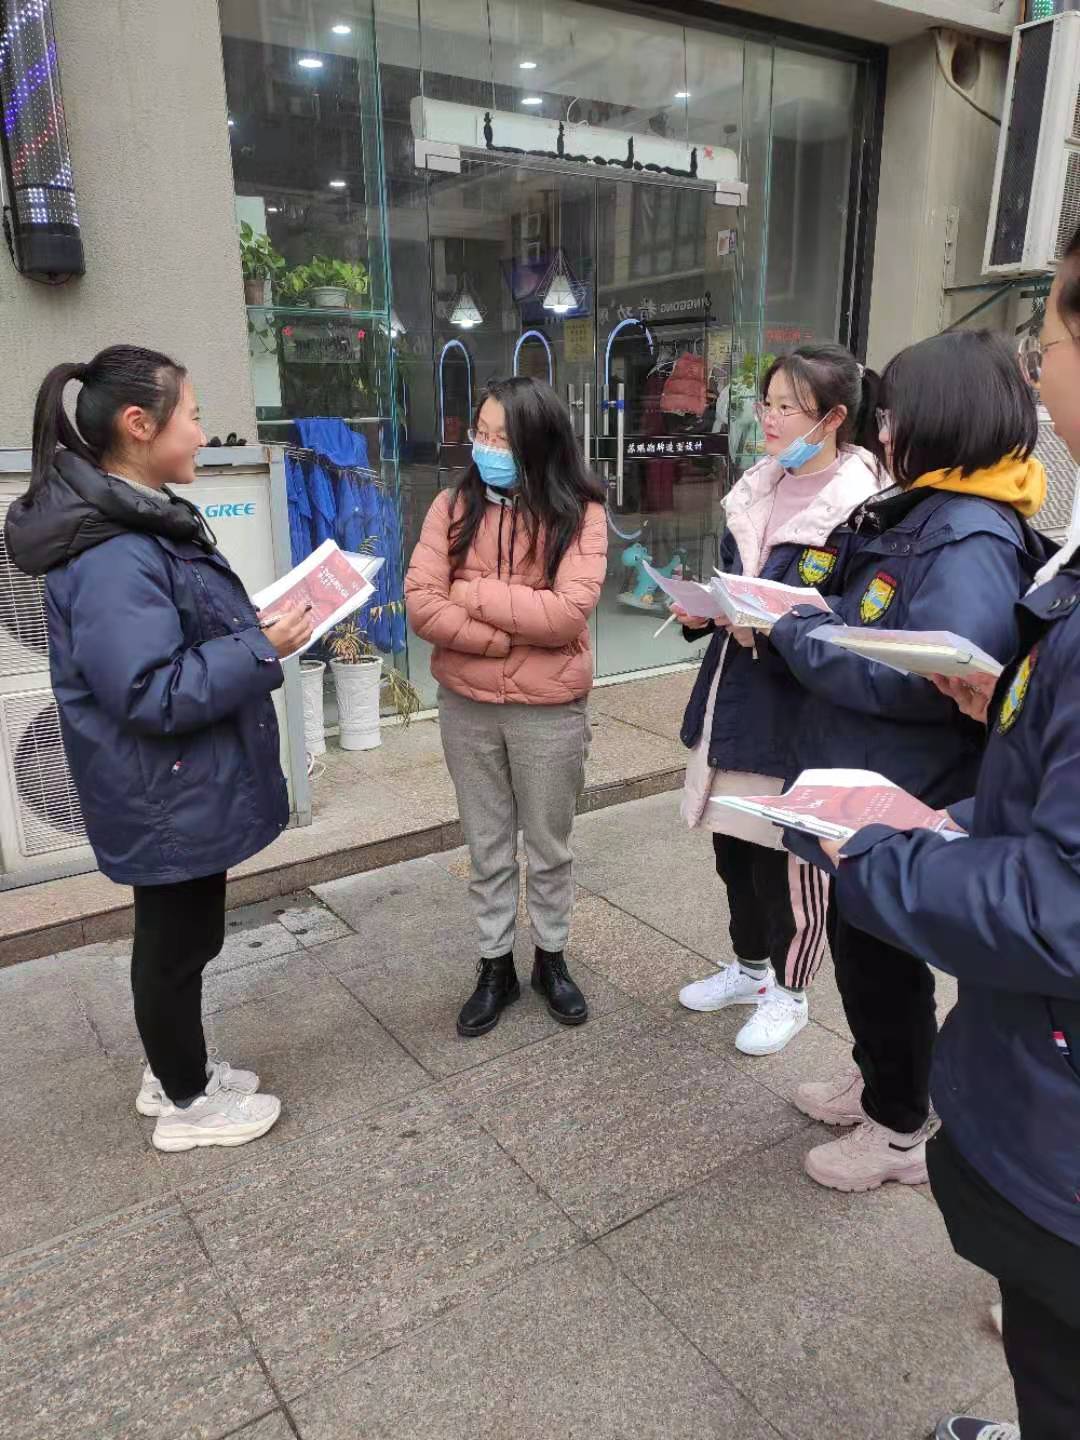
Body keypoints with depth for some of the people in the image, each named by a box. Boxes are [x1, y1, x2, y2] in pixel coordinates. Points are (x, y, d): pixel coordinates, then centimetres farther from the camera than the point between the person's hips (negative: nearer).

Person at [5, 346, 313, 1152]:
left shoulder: (140, 523, 7)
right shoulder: (112, 557, -26)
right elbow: (150, 694, -28)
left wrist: (256, 629, 4)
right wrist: (261, 649, -23)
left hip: (184, 788, 10)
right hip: (168, 797, -10)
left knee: (182, 934, 23)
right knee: (177, 942, 9)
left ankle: (173, 1069, 43)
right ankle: (186, 1105, 30)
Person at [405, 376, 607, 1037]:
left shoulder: (579, 512, -8)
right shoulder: (454, 505, -2)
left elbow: (569, 612, -20)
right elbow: (421, 603, -11)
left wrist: (473, 592, -15)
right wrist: (510, 637, -19)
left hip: (549, 711, -2)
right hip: (466, 707, 2)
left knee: (549, 847, 16)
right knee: (488, 847, 16)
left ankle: (553, 959, 37)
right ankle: (496, 966, 33)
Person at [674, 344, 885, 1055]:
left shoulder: (862, 507, -15)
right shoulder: (757, 490, 10)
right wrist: (703, 610, -1)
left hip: (800, 716, -7)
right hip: (733, 703, 8)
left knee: (790, 861, 7)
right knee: (734, 848, 19)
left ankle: (788, 992, 31)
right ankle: (749, 967, 42)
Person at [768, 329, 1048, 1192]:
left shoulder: (973, 538, -23)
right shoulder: (919, 515, 8)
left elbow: (930, 681, -33)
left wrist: (793, 630, -24)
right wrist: (791, 617, -4)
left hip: (905, 804, -9)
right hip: (863, 787, 9)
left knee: (885, 958, 9)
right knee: (858, 946, 23)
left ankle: (903, 1130, 32)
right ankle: (880, 1082, 45)